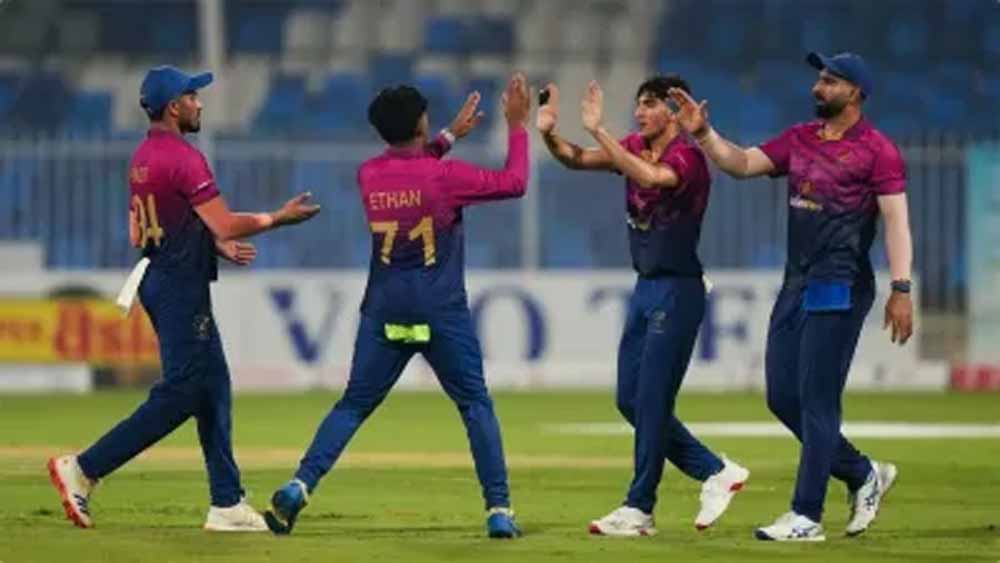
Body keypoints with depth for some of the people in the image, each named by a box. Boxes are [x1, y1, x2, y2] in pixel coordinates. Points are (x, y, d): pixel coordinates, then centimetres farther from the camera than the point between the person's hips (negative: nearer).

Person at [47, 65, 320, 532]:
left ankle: (227, 504, 9)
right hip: (181, 287, -10)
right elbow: (226, 225, -20)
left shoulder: (142, 158, 13)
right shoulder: (183, 158, -16)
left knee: (213, 388, 11)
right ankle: (84, 469, -9)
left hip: (156, 278, 10)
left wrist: (215, 245, 16)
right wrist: (280, 218, -6)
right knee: (179, 393, -7)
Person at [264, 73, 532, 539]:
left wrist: (450, 136, 27)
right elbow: (513, 183, -6)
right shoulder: (444, 175, -11)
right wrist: (516, 126, 3)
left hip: (385, 310, 3)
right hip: (441, 310, -3)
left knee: (353, 405, 9)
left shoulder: (369, 175, 2)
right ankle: (499, 510, 0)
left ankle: (299, 487, -7)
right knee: (475, 404, 7)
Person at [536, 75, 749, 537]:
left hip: (678, 292, -9)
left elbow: (652, 177, -36)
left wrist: (598, 130, -36)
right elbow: (577, 160, 3)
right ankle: (715, 473, 20)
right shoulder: (636, 148, 8)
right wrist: (548, 134, -18)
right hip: (645, 288, 9)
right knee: (630, 400, 10)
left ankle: (639, 510, 0)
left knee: (651, 400, -6)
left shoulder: (687, 157, -16)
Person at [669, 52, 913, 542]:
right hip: (796, 284, 8)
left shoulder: (877, 150, -8)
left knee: (816, 400, -7)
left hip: (840, 289, -8)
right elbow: (742, 164, 14)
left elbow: (896, 221, -13)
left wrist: (901, 290, -20)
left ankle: (806, 518, -3)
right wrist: (703, 134, -2)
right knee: (783, 397, 8)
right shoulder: (799, 139, 14)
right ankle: (863, 475, 23)